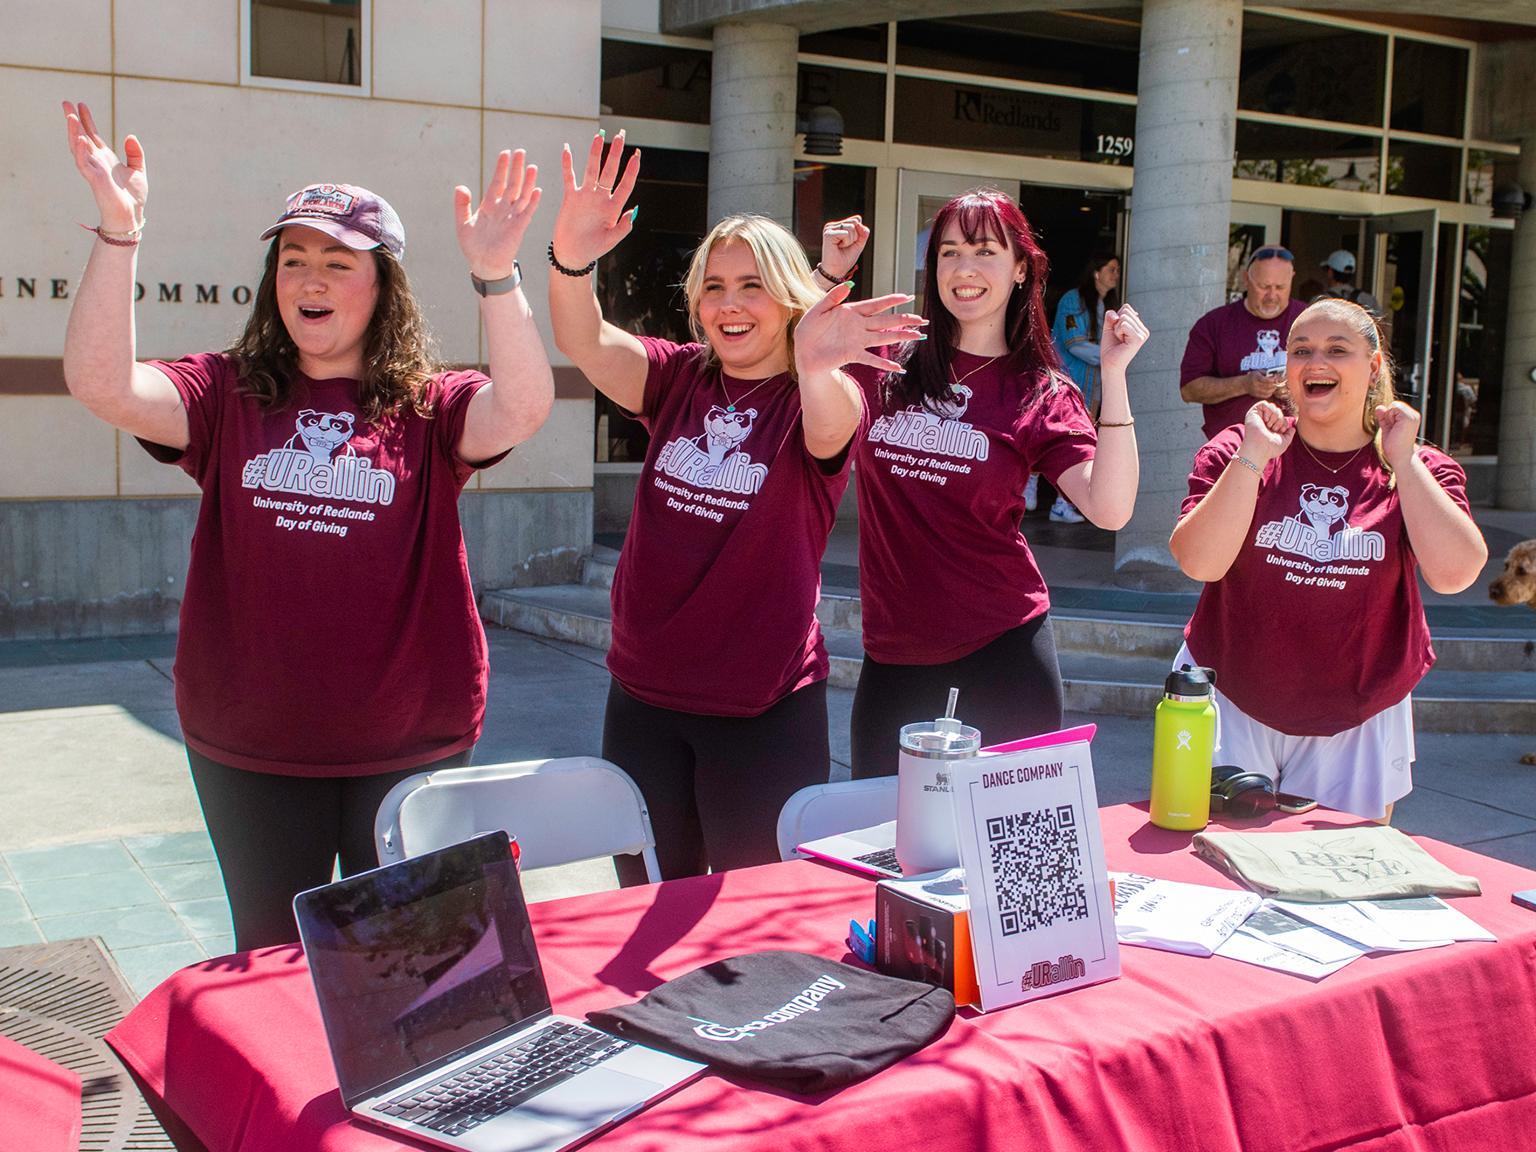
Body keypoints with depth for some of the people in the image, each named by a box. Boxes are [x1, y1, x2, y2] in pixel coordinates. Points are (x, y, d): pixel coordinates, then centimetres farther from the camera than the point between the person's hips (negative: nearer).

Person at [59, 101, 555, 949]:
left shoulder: (431, 409, -4)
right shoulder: (230, 396, 0)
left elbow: (522, 408, -23)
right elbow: (102, 386, -15)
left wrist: (495, 276, -34)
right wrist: (118, 234, -24)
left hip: (409, 748, -1)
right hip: (248, 752, 2)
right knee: (270, 961, 20)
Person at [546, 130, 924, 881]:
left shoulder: (818, 397, -8)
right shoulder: (679, 377, 3)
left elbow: (829, 430, -32)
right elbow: (585, 343, -14)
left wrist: (815, 367, -55)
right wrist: (570, 259, -35)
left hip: (765, 710, -3)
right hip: (643, 696, 4)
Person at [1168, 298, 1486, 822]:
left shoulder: (1419, 470, -2)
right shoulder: (1236, 453, -5)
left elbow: (1454, 572, -19)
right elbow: (1200, 562, -19)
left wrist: (1402, 459, -17)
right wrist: (1254, 456, -22)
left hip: (1358, 725, 1)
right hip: (1231, 705, -1)